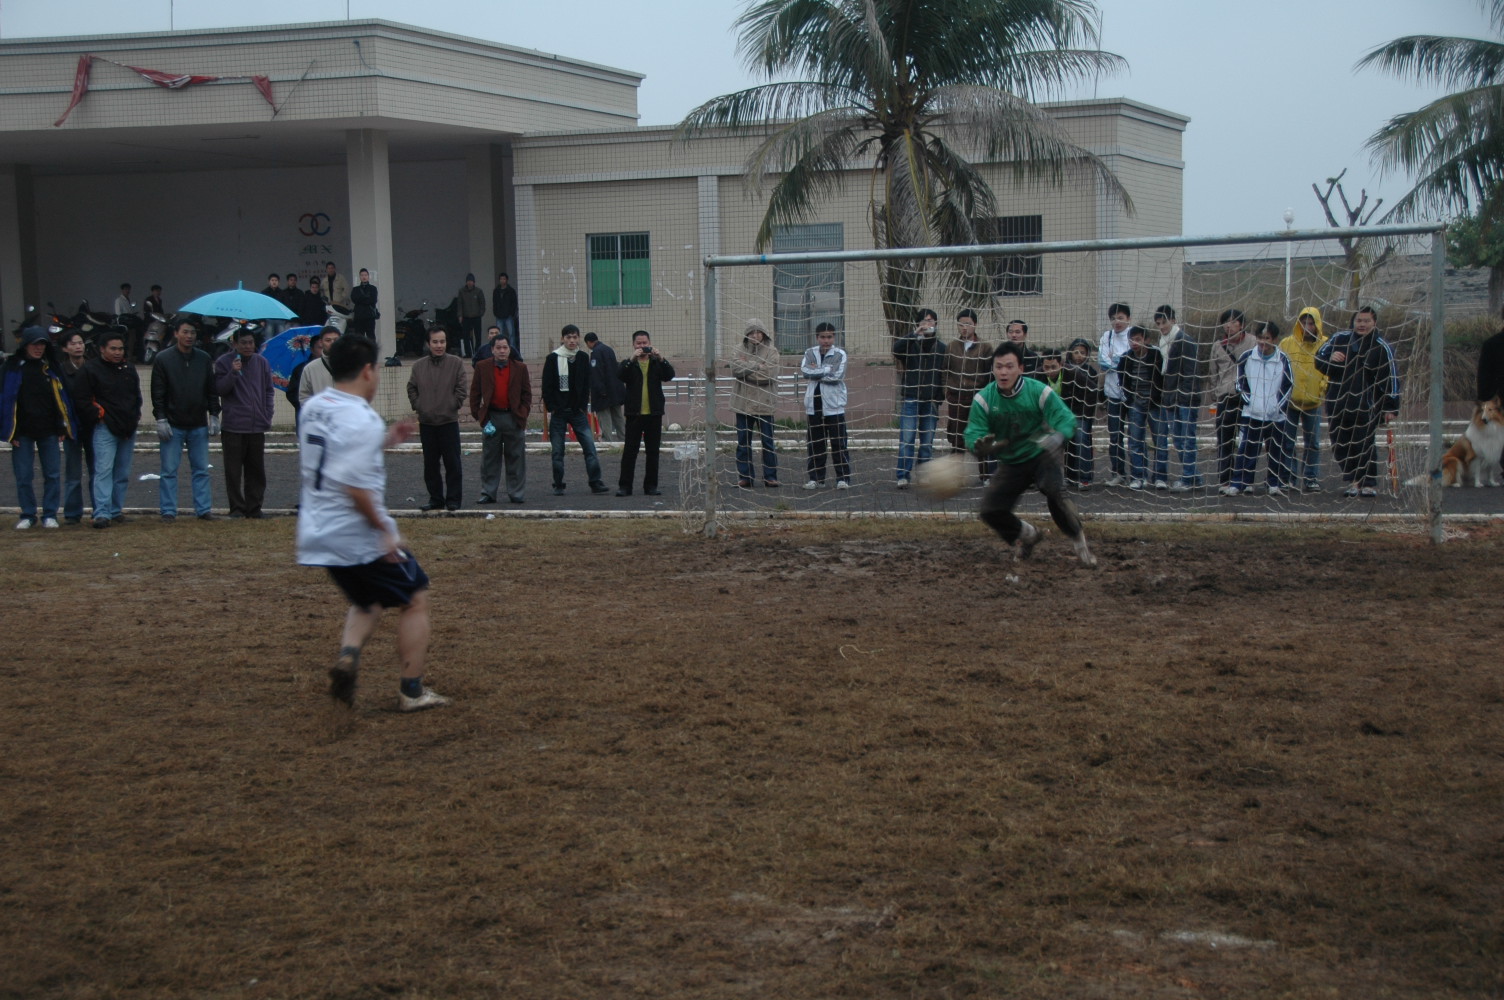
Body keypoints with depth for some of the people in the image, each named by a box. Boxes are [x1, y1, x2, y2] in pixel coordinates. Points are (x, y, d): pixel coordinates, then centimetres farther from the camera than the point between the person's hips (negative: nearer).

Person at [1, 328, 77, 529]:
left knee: (53, 474, 1)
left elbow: (61, 398, 9)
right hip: (23, 432, -2)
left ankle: (50, 514, 10)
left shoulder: (51, 367, 8)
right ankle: (28, 514, 13)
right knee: (23, 476, 2)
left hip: (48, 431, 2)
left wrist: (62, 427, 3)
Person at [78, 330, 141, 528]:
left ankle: (116, 511, 18)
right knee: (104, 470, -14)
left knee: (122, 474, 10)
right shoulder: (91, 369, -5)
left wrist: (136, 415, 11)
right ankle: (102, 513, -18)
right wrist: (100, 413, -10)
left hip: (128, 428, 6)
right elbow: (82, 400, -6)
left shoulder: (129, 369, 13)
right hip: (105, 428, -6)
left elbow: (137, 395, 25)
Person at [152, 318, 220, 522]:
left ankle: (204, 509, 12)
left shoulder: (204, 359, 7)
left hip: (199, 425, 3)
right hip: (173, 425, -3)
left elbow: (212, 390, 11)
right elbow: (158, 393, -4)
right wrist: (160, 419, -10)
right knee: (169, 471, 1)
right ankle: (168, 511, 5)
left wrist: (214, 416, 5)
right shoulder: (163, 359, -2)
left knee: (201, 470, 6)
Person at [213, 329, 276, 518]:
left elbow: (269, 389, 16)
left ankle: (254, 508, 14)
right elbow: (219, 389, -7)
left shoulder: (261, 362, 10)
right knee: (233, 471, -2)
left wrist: (268, 413, 6)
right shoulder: (224, 362, -1)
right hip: (233, 426, -4)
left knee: (256, 470, 7)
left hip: (257, 425, 4)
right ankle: (237, 508, 4)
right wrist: (233, 373, -21)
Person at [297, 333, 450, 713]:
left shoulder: (313, 408, 6)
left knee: (367, 601, 26)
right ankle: (411, 691, 11)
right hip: (358, 534, -8)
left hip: (317, 533, 8)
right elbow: (356, 487, -26)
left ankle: (348, 653, -1)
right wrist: (386, 530, -17)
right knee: (415, 598, 10)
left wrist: (383, 441, 16)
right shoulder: (362, 420, -20)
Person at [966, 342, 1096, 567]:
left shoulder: (1038, 391, -17)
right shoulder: (984, 399, -12)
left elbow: (1066, 419, -19)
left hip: (1042, 456, -3)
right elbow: (972, 434, -15)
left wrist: (1058, 437, -43)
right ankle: (1028, 535, 25)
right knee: (990, 511, -6)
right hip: (1010, 463, 4)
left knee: (1054, 494, -32)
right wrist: (981, 445, -40)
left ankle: (1078, 541, -8)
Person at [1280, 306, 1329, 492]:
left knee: (1312, 443, 5)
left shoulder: (1326, 345, 2)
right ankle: (1289, 478, 11)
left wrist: (1325, 387, -11)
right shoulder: (1287, 344, 0)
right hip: (1289, 400, 0)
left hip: (1313, 402, 1)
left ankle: (1311, 479, 12)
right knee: (1287, 443, 3)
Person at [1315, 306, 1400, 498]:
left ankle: (1370, 484, 7)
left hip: (1365, 405, -4)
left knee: (1363, 444, -4)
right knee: (1340, 445, 5)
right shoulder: (1339, 339, 6)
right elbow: (1319, 361, 11)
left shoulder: (1382, 347, -2)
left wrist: (1390, 408, -5)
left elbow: (1391, 378, -2)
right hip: (1337, 403, 4)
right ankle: (1353, 481, 16)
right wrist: (1330, 358, -13)